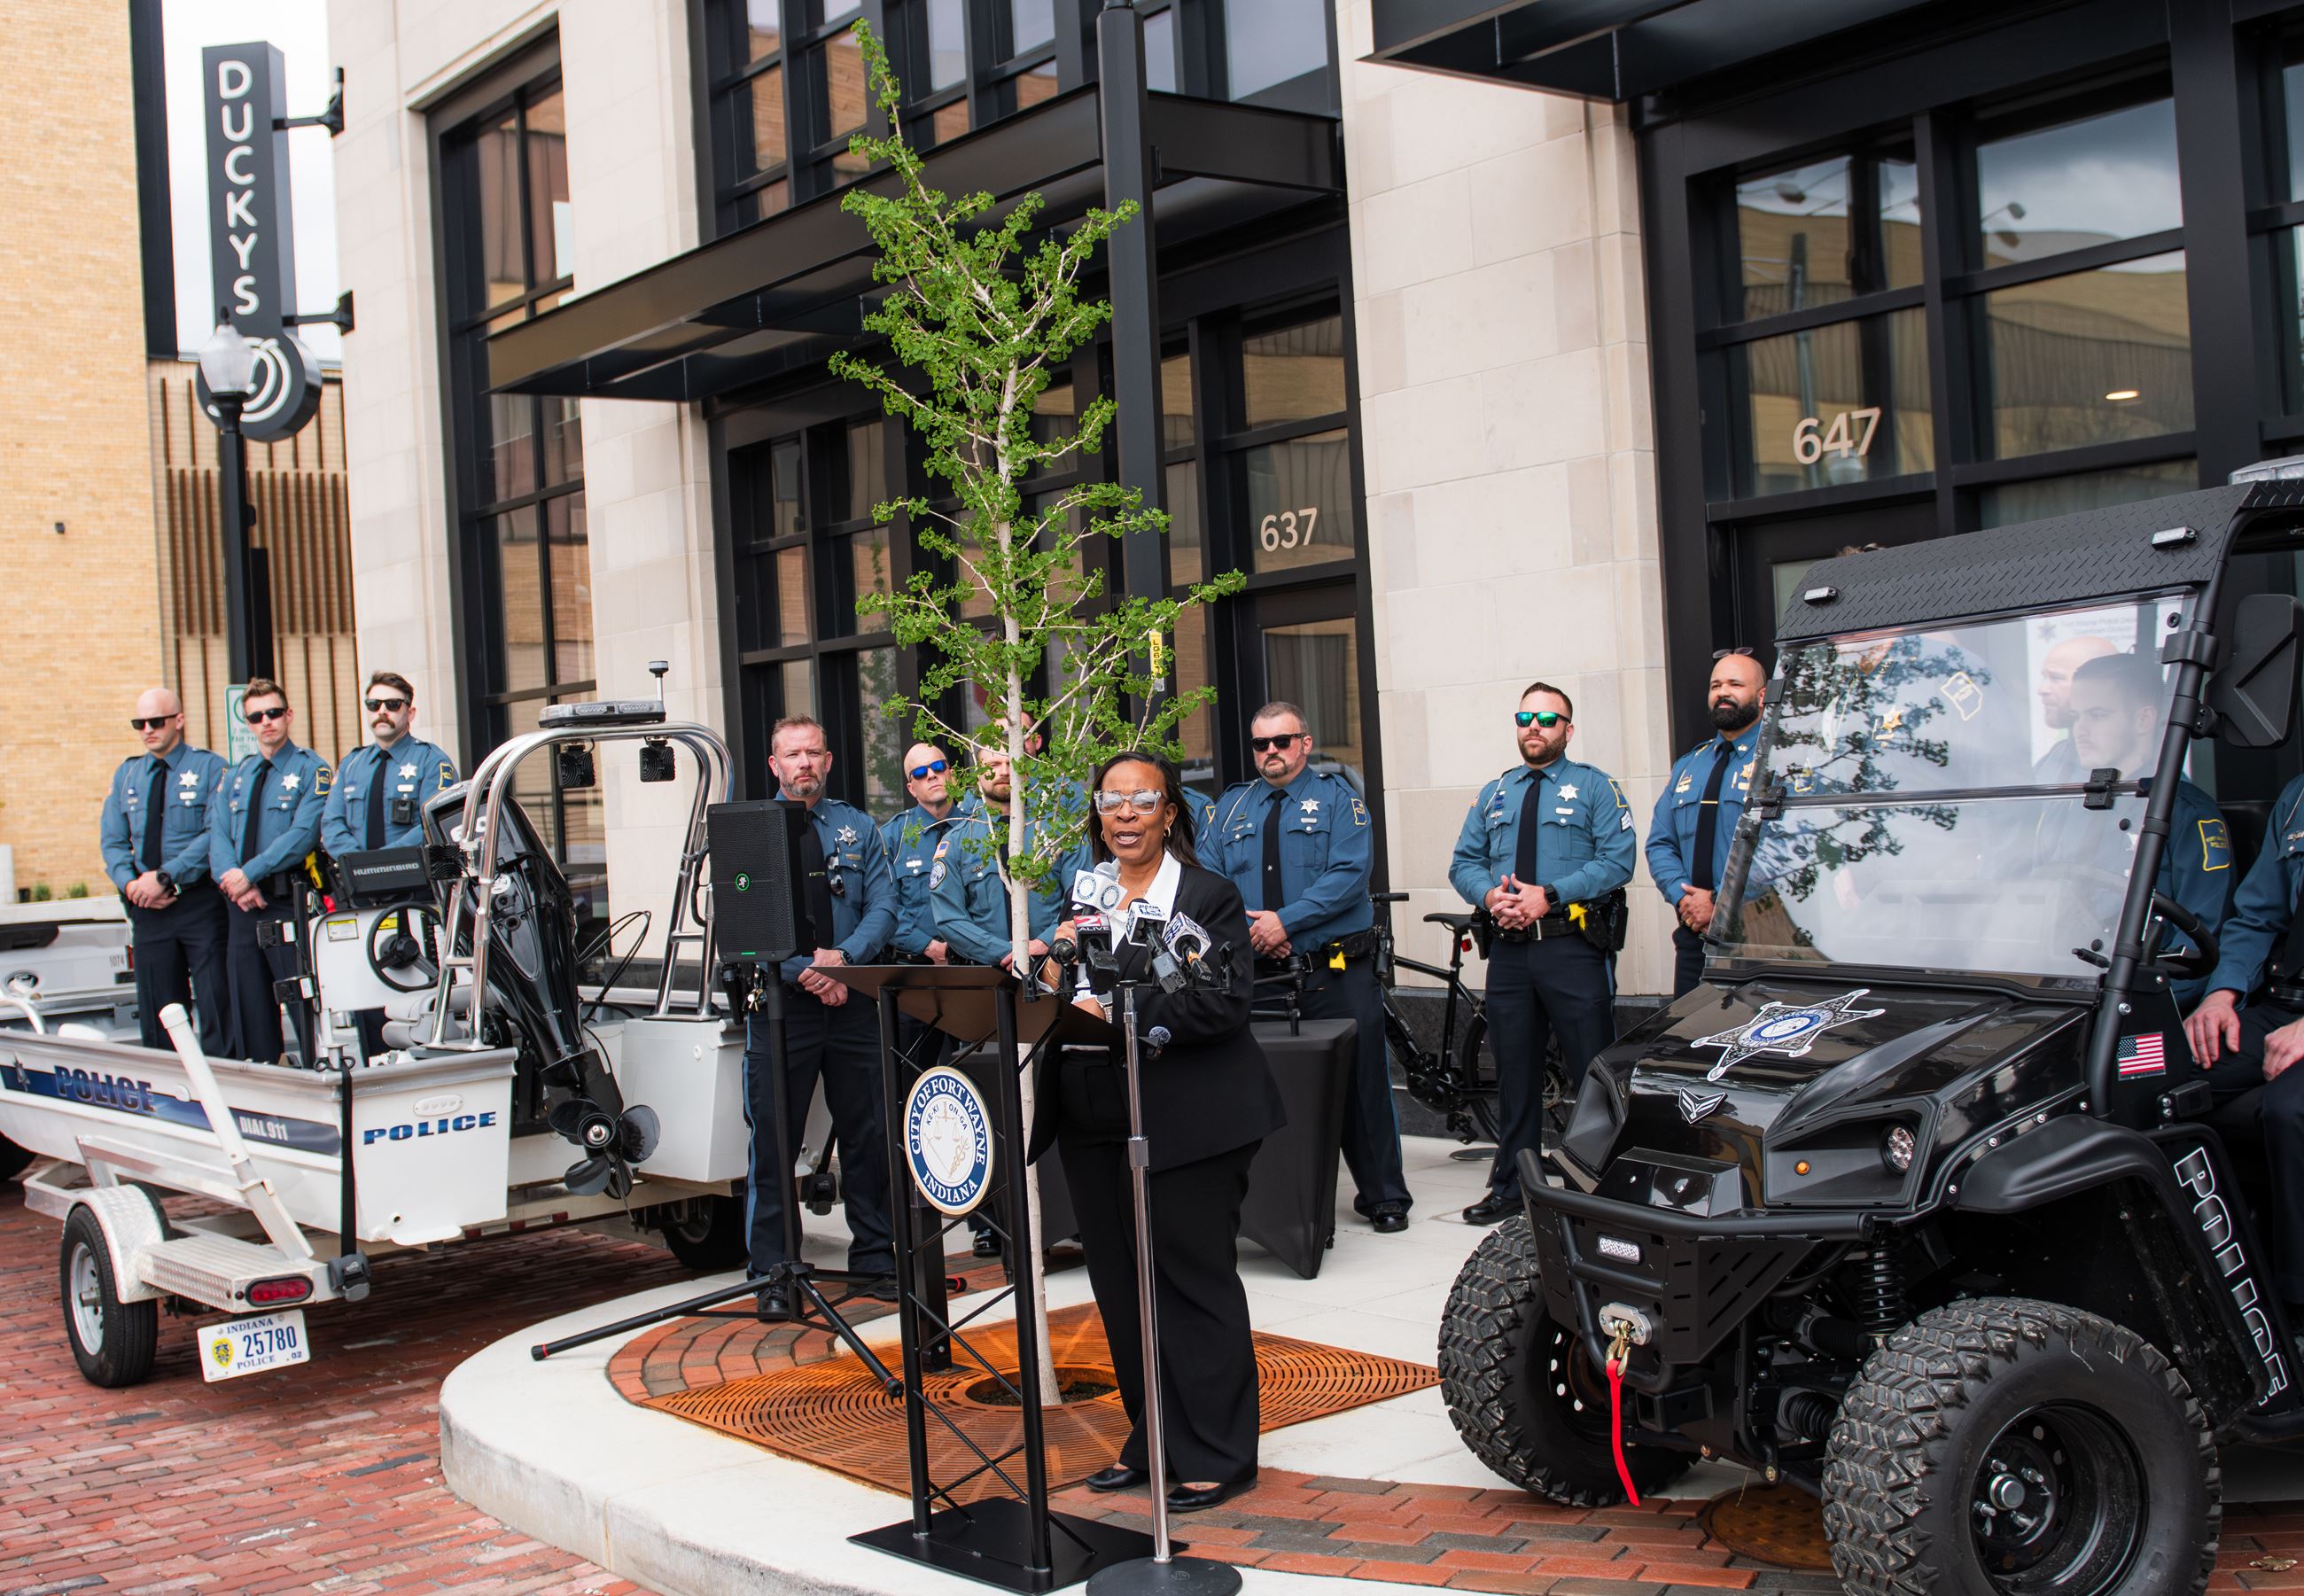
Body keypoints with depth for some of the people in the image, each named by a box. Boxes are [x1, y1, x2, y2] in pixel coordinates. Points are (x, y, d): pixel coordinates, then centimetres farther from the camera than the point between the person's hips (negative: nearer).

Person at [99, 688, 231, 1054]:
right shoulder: (126, 774, 14)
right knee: (157, 1011, 8)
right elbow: (112, 841, 11)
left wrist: (165, 877, -19)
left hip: (200, 903, -5)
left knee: (216, 1004, -4)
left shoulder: (210, 768, -2)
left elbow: (215, 835, -13)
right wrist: (130, 883, -8)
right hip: (148, 911, 5)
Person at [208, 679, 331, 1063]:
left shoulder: (311, 770, -2)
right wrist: (233, 879, -10)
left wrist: (249, 874, -17)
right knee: (249, 1007, 9)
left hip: (287, 902, -6)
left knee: (303, 1003, -8)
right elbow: (218, 834, 8)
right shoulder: (238, 775, 17)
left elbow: (303, 835, -14)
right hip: (242, 904, 6)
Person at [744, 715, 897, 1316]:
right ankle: (772, 1274, 5)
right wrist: (805, 972, -18)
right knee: (773, 1139, -2)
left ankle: (874, 1256, 20)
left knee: (867, 1134, 8)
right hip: (779, 1000, -2)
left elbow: (883, 909, 2)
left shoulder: (859, 828, 11)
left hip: (853, 998, 3)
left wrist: (843, 957, -16)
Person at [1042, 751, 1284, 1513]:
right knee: (1120, 1287, 12)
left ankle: (1217, 1457, 11)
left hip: (1184, 1123, -6)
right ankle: (1152, 1443, 26)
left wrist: (1125, 1016, -23)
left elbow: (1224, 1001, -15)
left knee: (1194, 1283, 0)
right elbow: (1063, 991, 17)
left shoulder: (1208, 895, -4)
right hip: (1095, 1121, 7)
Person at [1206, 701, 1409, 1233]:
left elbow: (1349, 873, -11)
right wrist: (1248, 930, -11)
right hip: (1256, 972, 3)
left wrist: (1285, 921, -17)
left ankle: (1384, 1198, 9)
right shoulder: (1231, 807, 14)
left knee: (1360, 1083, -2)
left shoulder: (1336, 797, 3)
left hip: (1336, 972, -3)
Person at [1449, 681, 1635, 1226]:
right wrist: (1489, 895, -7)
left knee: (1594, 1076, -6)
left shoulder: (1594, 787, 4)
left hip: (1573, 949, -5)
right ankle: (1511, 1188, 19)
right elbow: (1463, 863, 16)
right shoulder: (1493, 794, 20)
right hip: (1509, 950, 5)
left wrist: (1549, 895, -17)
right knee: (1515, 1075, 11)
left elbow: (1616, 860, -8)